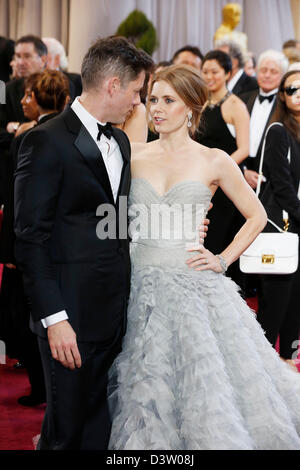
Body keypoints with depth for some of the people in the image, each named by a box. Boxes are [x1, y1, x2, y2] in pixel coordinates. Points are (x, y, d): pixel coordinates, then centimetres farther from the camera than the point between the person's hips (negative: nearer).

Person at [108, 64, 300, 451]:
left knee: (208, 390, -3)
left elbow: (256, 216, 11)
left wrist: (223, 260, 2)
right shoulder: (132, 155, 6)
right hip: (141, 285, 2)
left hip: (193, 285, -2)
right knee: (146, 389, 4)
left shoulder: (213, 162, 1)